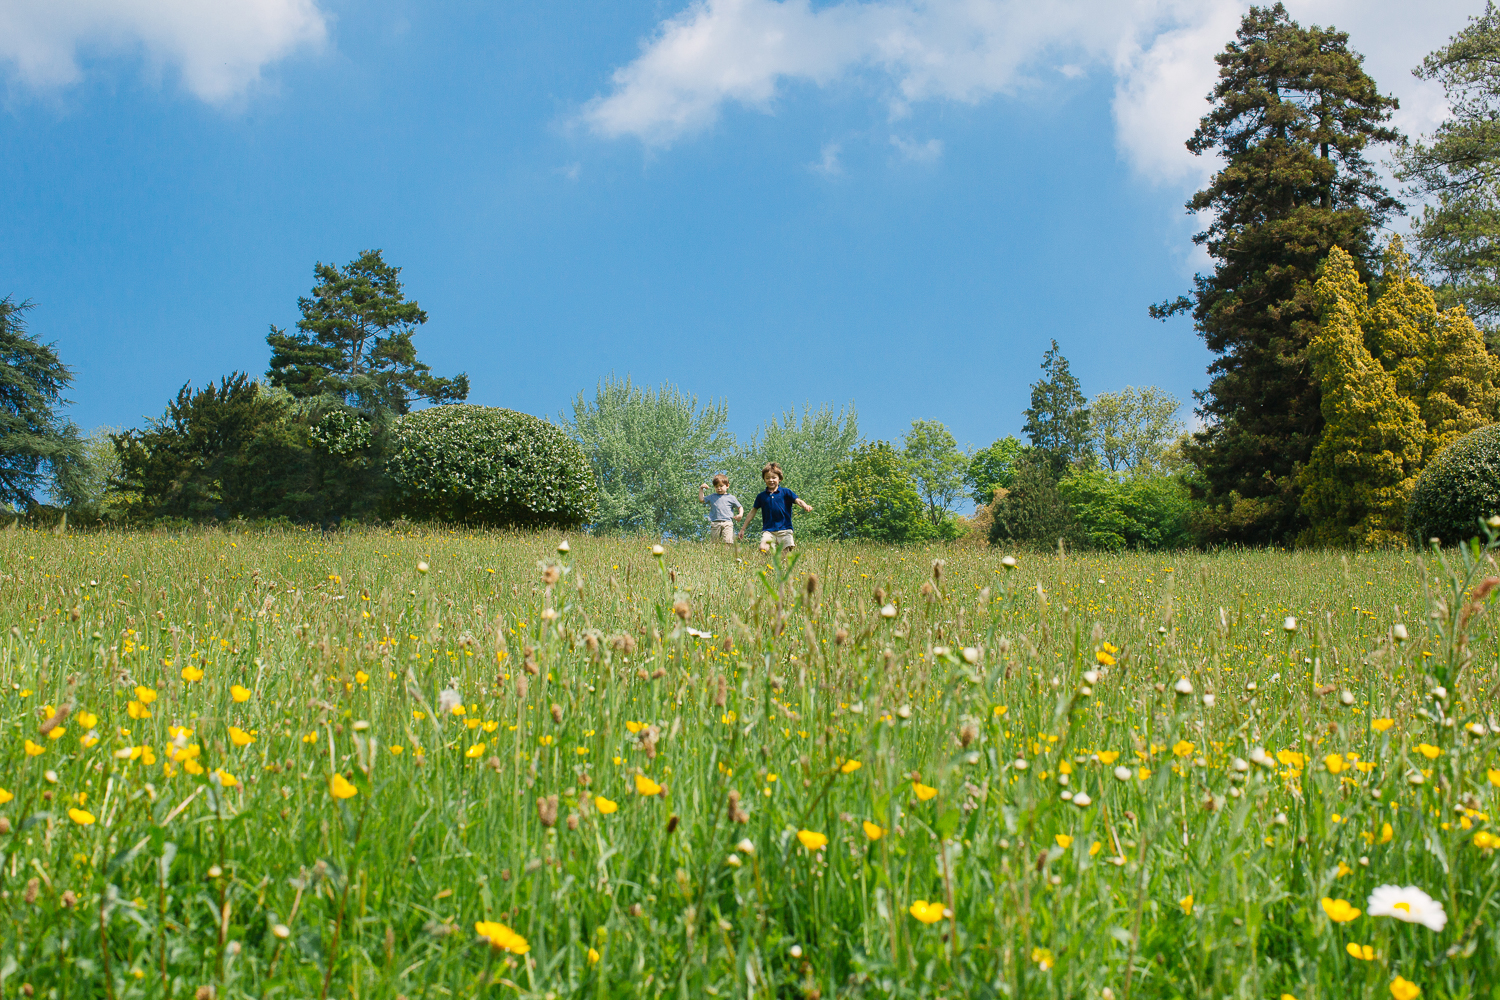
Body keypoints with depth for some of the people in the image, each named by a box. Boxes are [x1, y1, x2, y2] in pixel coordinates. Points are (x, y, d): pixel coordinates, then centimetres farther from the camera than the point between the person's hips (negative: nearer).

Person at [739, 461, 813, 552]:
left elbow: (798, 501, -7)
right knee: (763, 549, -22)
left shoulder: (786, 493, 6)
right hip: (768, 531, 1)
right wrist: (743, 529, 19)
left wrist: (805, 506, -31)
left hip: (784, 530, -1)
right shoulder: (761, 496, 11)